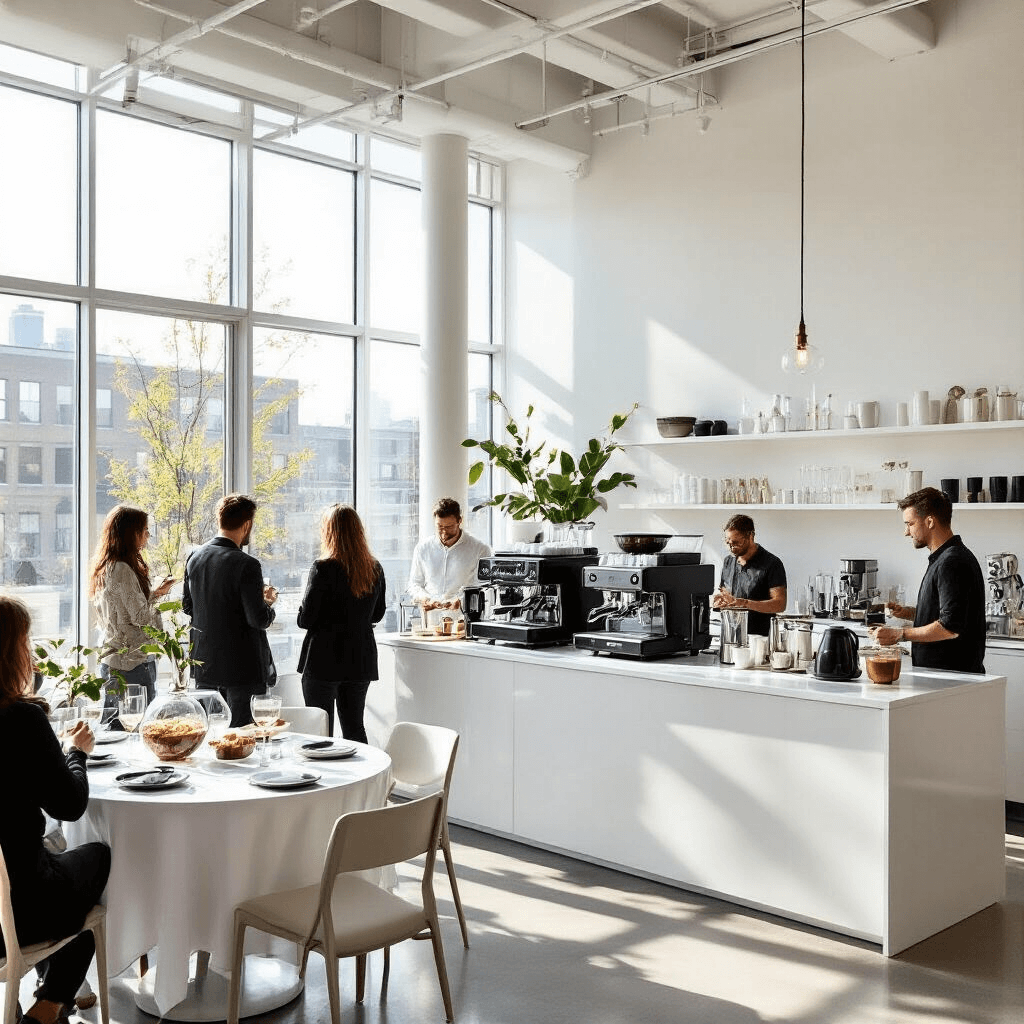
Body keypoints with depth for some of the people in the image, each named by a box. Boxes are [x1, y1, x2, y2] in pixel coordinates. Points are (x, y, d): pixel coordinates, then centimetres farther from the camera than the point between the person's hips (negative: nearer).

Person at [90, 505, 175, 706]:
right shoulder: (122, 570, -16)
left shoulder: (105, 568, 13)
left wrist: (154, 594, 17)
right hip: (132, 662, -10)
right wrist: (158, 595, 0)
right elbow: (140, 617, -16)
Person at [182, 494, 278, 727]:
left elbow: (187, 606, 11)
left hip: (205, 663, 7)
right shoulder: (246, 565, -19)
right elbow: (259, 619, -20)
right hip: (241, 667, -7)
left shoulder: (194, 557, 2)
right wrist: (268, 602, 1)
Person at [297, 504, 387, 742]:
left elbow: (305, 619, -13)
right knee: (354, 727, 14)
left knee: (321, 732, 2)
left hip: (324, 660, -5)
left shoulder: (323, 569, -15)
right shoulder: (375, 569, 2)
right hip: (361, 659, 5)